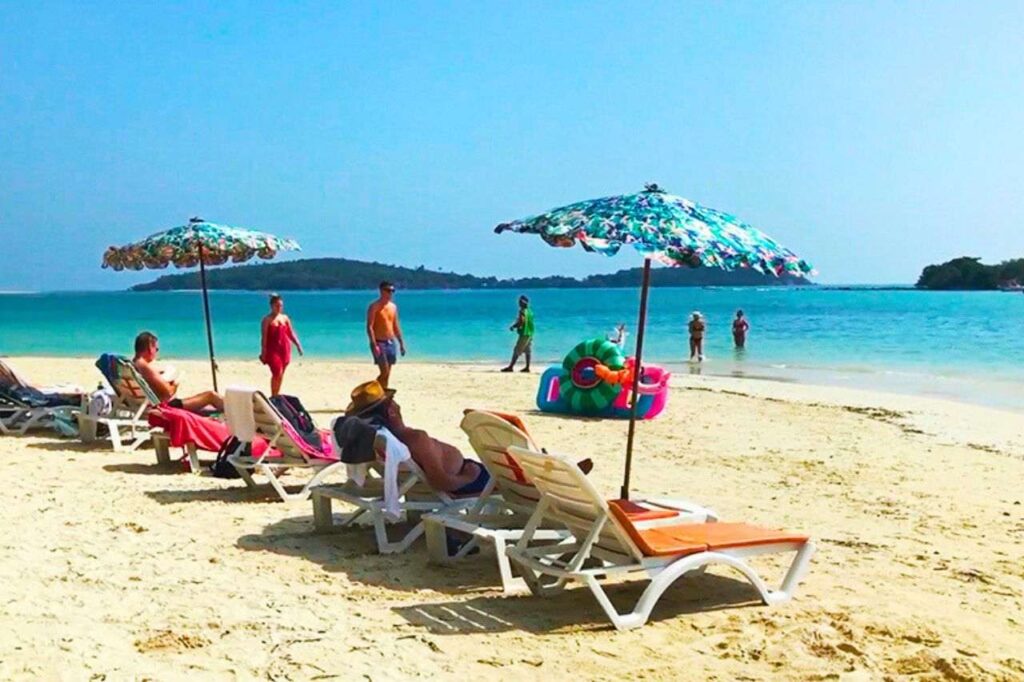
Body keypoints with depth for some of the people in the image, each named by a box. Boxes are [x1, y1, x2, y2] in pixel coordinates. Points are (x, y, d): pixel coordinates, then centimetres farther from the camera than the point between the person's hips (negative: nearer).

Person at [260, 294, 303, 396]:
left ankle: (277, 394, 20)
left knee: (281, 374, 9)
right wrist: (263, 352, -11)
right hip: (273, 349, -5)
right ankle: (273, 396, -3)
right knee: (277, 373, -12)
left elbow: (291, 333, 11)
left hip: (284, 348, 5)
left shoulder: (285, 318, 9)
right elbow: (264, 337, -8)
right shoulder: (267, 319, -5)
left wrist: (298, 345, 1)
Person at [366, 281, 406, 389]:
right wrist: (374, 345, -23)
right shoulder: (374, 307, -9)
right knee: (385, 372, -13)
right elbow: (369, 327, -15)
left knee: (387, 373, 7)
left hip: (391, 343, 7)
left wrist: (401, 343, 14)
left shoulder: (393, 307, 11)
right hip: (379, 343, -6)